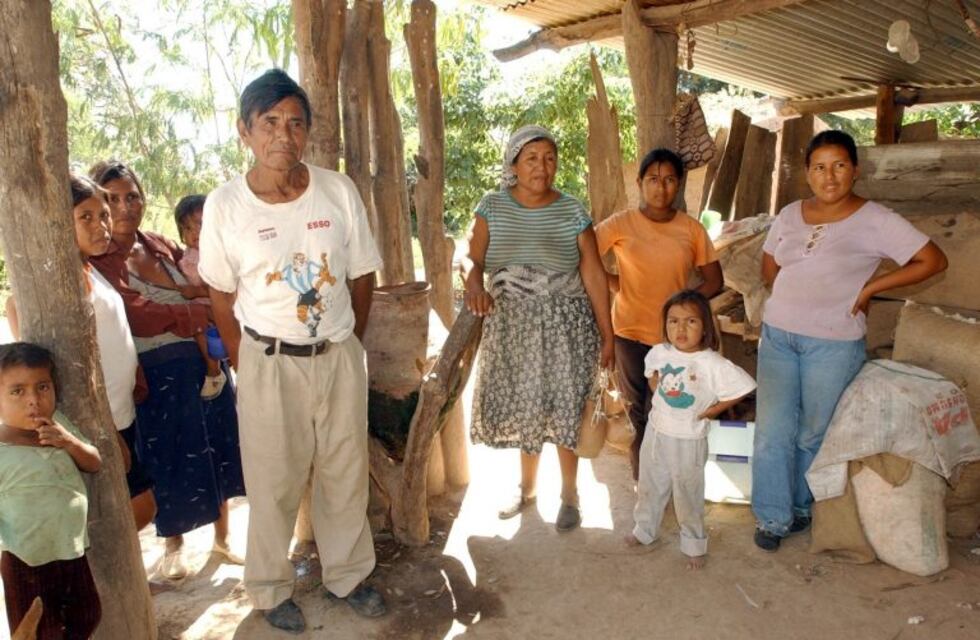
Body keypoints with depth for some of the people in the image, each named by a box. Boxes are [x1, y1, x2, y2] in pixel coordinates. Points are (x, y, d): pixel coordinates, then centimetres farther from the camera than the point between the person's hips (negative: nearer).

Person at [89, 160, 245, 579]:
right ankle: (174, 546, 36)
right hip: (154, 379, -4)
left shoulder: (164, 248, 7)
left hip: (203, 367, 5)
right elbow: (136, 316, -21)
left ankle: (223, 538, 34)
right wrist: (196, 313, -18)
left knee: (216, 453, 14)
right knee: (168, 464, 12)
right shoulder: (96, 261, -10)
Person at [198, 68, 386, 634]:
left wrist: (348, 344, 9)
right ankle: (272, 589, 31)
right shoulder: (224, 205, -9)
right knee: (274, 481, 9)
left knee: (346, 472, 13)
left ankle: (348, 574, 34)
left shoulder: (339, 191, -6)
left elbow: (362, 276, 4)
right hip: (270, 361, -2)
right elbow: (223, 296, 1)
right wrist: (247, 364, 4)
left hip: (339, 356, 2)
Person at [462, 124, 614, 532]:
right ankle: (527, 487, 35)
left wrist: (608, 335, -6)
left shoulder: (572, 211, -5)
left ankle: (569, 494, 23)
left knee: (563, 409, 2)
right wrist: (473, 283, -31)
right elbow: (471, 259, -7)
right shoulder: (492, 207, 0)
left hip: (563, 325, -2)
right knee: (523, 409, 12)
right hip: (511, 325, 2)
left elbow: (593, 275, -6)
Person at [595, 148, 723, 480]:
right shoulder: (621, 223, -5)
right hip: (629, 332, 0)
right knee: (636, 413, 10)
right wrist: (617, 285, -7)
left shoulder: (692, 229, -1)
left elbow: (714, 281, 4)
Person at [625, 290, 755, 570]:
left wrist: (714, 409, -14)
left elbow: (744, 387, -20)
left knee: (688, 496, 13)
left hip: (688, 441, -4)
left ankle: (694, 545, 34)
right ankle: (644, 531, 44)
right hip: (656, 431, 5)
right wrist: (656, 390, 2)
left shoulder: (713, 364, -23)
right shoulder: (660, 352, -7)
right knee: (649, 487, 22)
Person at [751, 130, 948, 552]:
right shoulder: (790, 215, 5)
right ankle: (772, 517, 17)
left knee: (813, 434, 10)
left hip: (833, 344, -3)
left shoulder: (875, 221, -9)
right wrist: (795, 298, 3)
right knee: (772, 430, 2)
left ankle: (800, 508, 32)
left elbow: (933, 261, -9)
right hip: (777, 335, 3)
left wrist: (869, 287, -10)